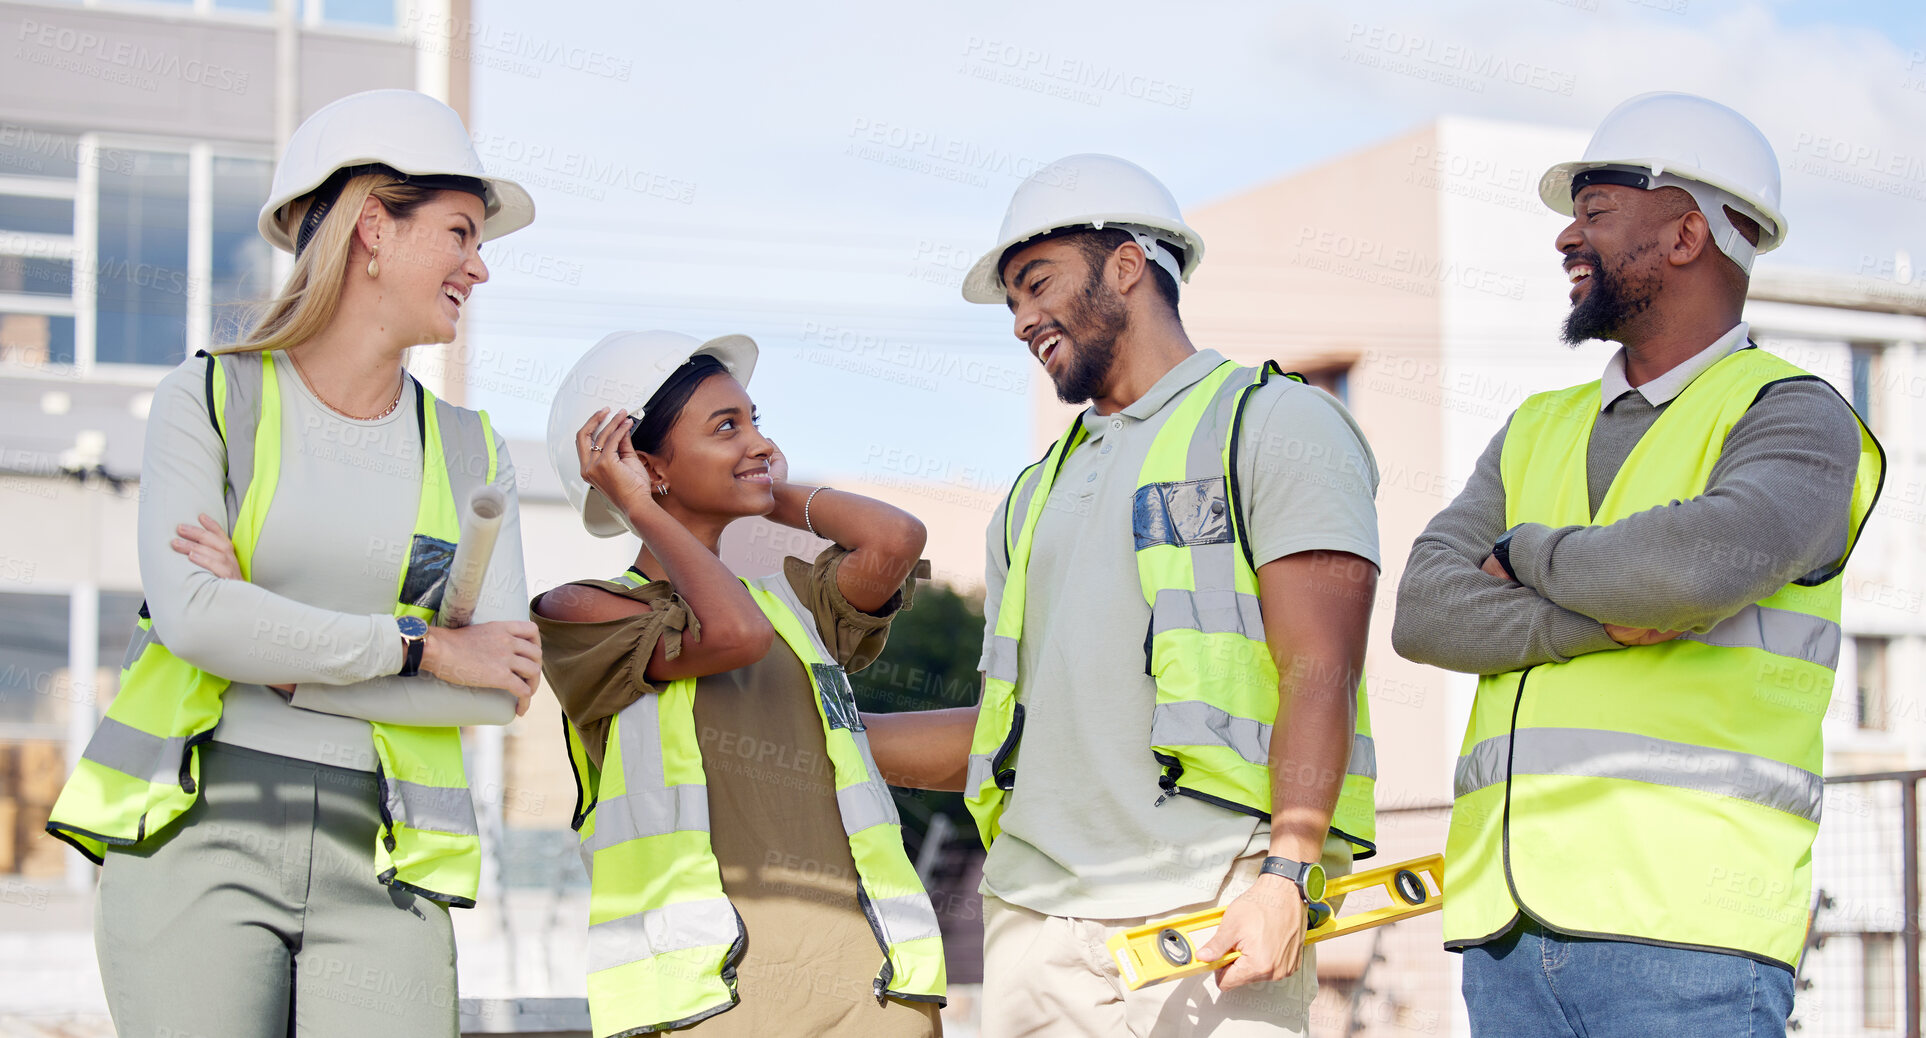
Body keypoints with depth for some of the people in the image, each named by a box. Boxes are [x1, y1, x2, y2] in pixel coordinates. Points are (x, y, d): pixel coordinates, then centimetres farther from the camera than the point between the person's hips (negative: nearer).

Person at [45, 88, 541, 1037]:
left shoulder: (471, 454, 13)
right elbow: (191, 617, -11)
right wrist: (423, 647, -7)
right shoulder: (209, 399, 6)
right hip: (199, 836, -2)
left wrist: (284, 662, -7)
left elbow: (501, 691, 1)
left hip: (379, 865, 2)